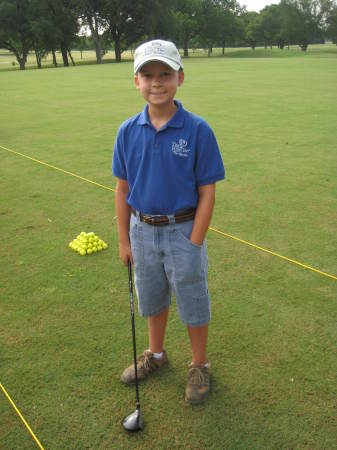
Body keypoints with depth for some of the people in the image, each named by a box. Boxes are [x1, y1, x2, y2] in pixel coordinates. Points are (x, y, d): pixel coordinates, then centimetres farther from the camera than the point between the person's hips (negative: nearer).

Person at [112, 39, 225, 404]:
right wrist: (124, 240, 3)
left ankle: (200, 365, 36)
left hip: (182, 231, -3)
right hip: (143, 230, 4)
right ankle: (155, 354, 47)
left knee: (193, 305, 12)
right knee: (152, 300, 22)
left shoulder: (197, 130, -15)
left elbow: (207, 193, -11)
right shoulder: (128, 131, -4)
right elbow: (123, 188, 2)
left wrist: (194, 244, -13)